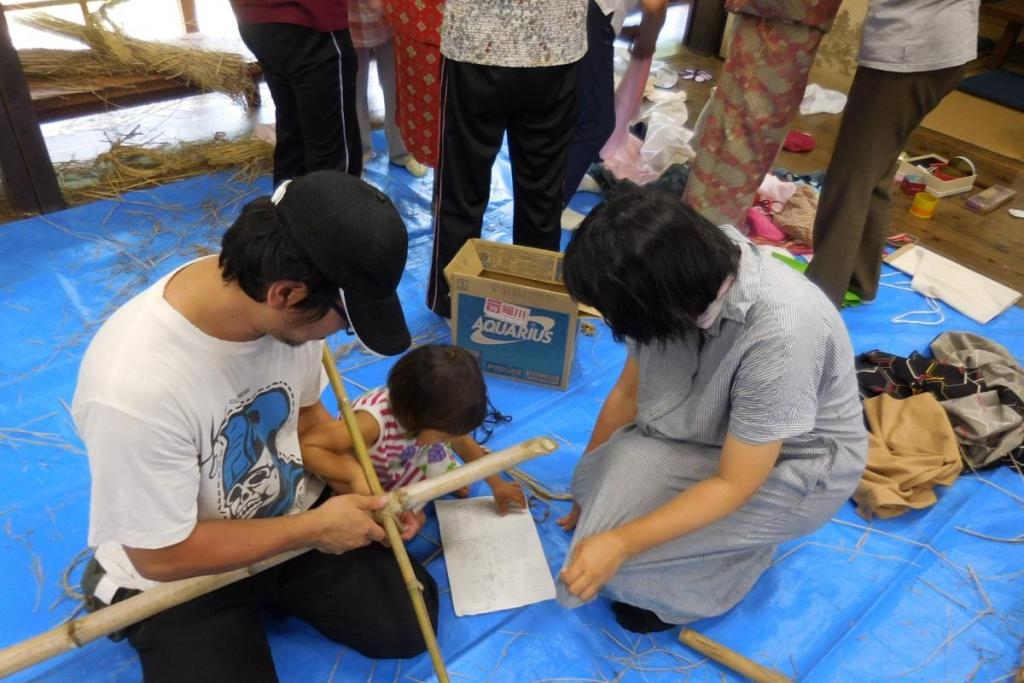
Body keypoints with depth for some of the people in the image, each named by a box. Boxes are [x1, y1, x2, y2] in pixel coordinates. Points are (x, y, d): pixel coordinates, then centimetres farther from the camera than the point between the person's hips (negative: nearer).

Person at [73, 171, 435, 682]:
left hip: (290, 519, 5)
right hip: (178, 573, -4)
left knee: (408, 625, 2)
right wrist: (314, 529, -19)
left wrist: (367, 488, -11)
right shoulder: (134, 387, -38)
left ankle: (272, 595, 22)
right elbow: (162, 556, -24)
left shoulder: (287, 308, -20)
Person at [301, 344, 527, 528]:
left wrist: (497, 484, 2)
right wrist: (354, 473, -53)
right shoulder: (372, 422, -45)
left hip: (400, 468, 5)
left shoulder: (427, 413, -24)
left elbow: (465, 444, -5)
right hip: (367, 485, -5)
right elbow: (306, 446, -44)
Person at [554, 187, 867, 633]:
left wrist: (621, 542, -30)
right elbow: (629, 392, -4)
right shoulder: (684, 281, -19)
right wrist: (589, 480, 8)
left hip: (796, 465, -6)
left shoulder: (777, 335, -38)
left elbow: (735, 484, -27)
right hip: (719, 430, 6)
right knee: (606, 488, -15)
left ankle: (730, 564, 10)